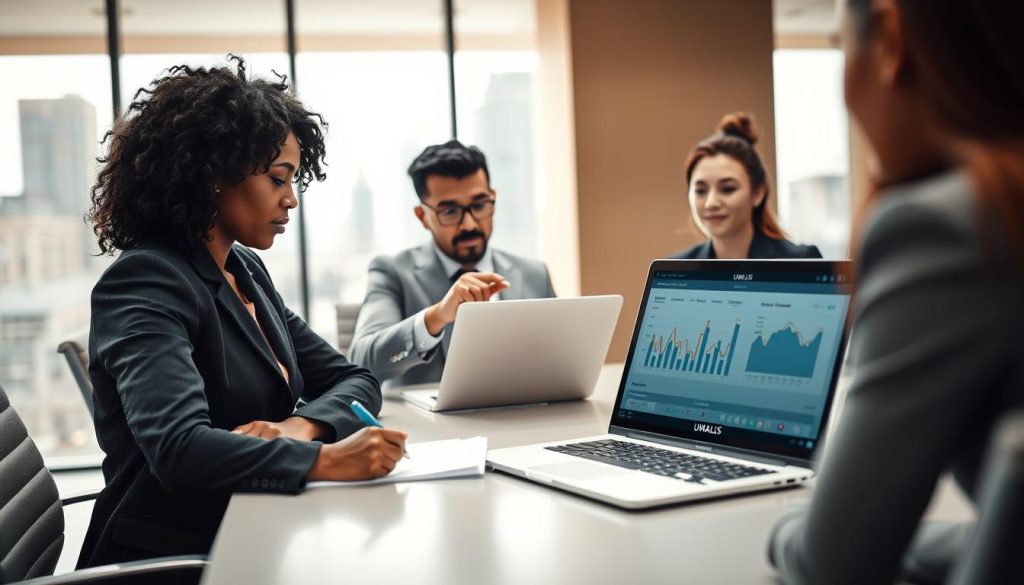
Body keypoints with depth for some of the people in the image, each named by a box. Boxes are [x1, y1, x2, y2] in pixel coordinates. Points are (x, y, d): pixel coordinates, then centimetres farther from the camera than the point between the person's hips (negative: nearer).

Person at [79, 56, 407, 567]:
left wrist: (299, 427, -11)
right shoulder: (144, 284, -14)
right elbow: (178, 447, -28)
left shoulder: (247, 272, 12)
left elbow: (353, 381, 9)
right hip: (172, 558, -7)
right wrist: (325, 459, -37)